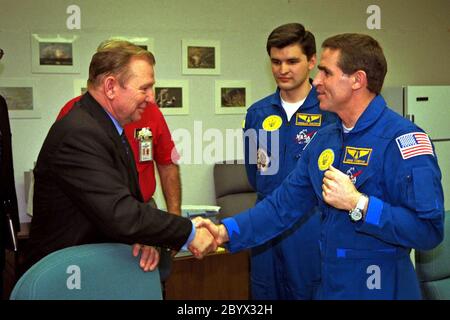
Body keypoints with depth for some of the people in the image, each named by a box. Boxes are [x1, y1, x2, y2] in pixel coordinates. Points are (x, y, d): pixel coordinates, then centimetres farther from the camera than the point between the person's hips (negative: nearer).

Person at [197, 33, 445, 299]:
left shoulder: (402, 139, -19)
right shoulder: (324, 140, 5)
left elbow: (429, 230, -26)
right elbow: (283, 204, 5)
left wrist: (357, 204, -27)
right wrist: (226, 231, -4)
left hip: (381, 287, -7)